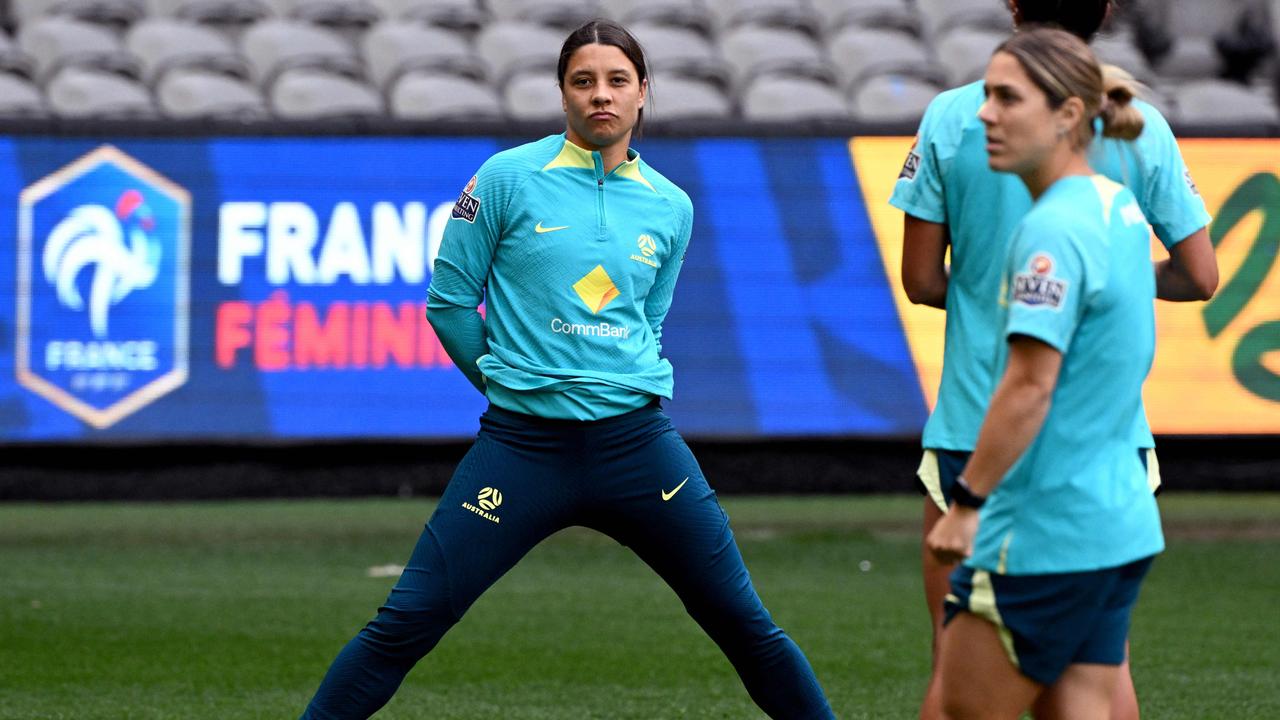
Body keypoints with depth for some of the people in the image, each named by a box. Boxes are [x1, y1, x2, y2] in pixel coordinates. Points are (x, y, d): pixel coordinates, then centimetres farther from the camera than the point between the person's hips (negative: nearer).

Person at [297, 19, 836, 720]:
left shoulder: (670, 207, 9)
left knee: (744, 623, 4)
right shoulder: (509, 177, -2)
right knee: (405, 624, -7)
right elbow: (449, 300, 4)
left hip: (636, 443, 3)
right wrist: (512, 379, 9)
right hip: (521, 445, -3)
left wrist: (628, 388, 8)